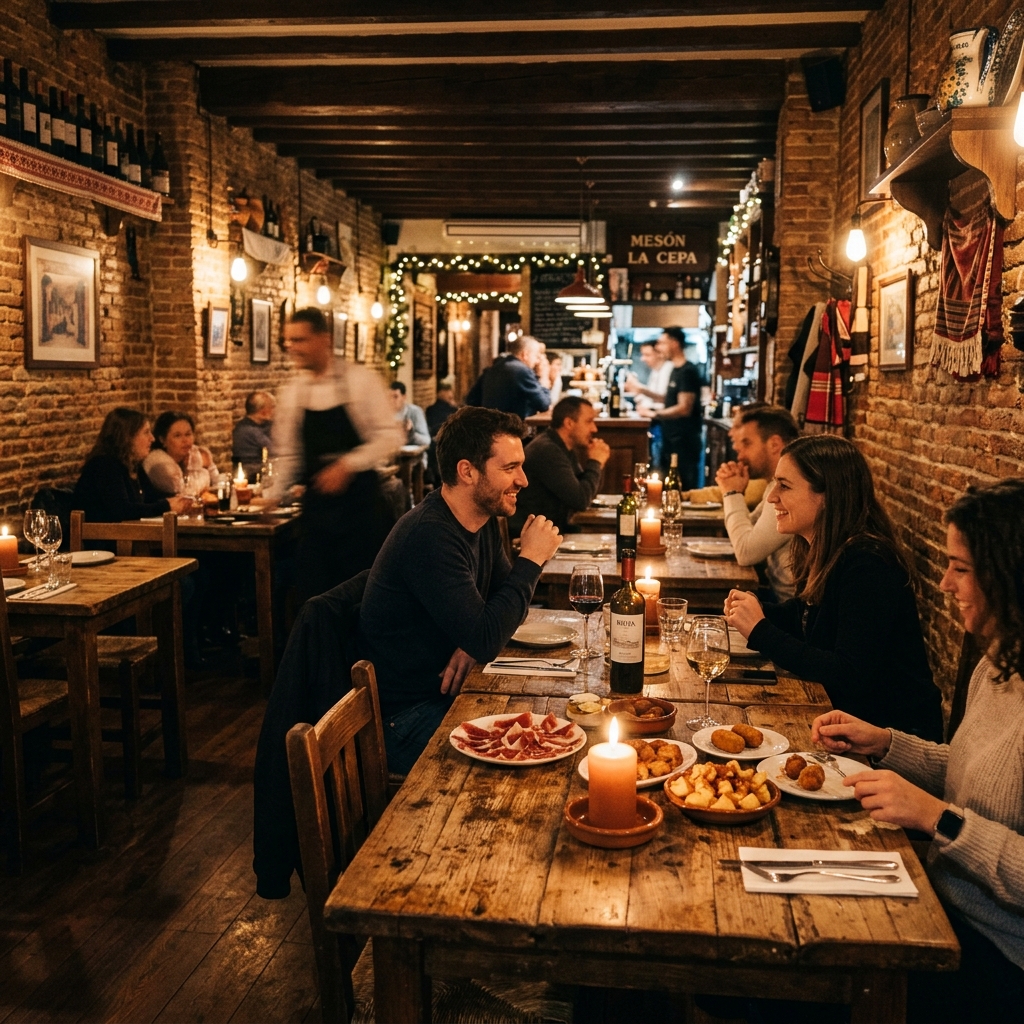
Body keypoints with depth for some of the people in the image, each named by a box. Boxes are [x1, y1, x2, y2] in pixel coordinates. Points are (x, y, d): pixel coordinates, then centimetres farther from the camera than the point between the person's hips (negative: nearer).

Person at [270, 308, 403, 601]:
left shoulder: (360, 379, -6)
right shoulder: (292, 393, 7)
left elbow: (390, 436, -10)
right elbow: (287, 454, 14)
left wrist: (347, 464, -21)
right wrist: (273, 496, 4)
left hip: (359, 501, -4)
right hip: (316, 504, 4)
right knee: (314, 589, 5)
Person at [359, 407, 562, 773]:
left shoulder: (484, 521, 5)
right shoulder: (430, 536, -26)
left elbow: (503, 602, 13)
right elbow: (484, 639, -29)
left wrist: (474, 643, -9)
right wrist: (531, 559, -20)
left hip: (446, 692, 9)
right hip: (409, 715, -8)